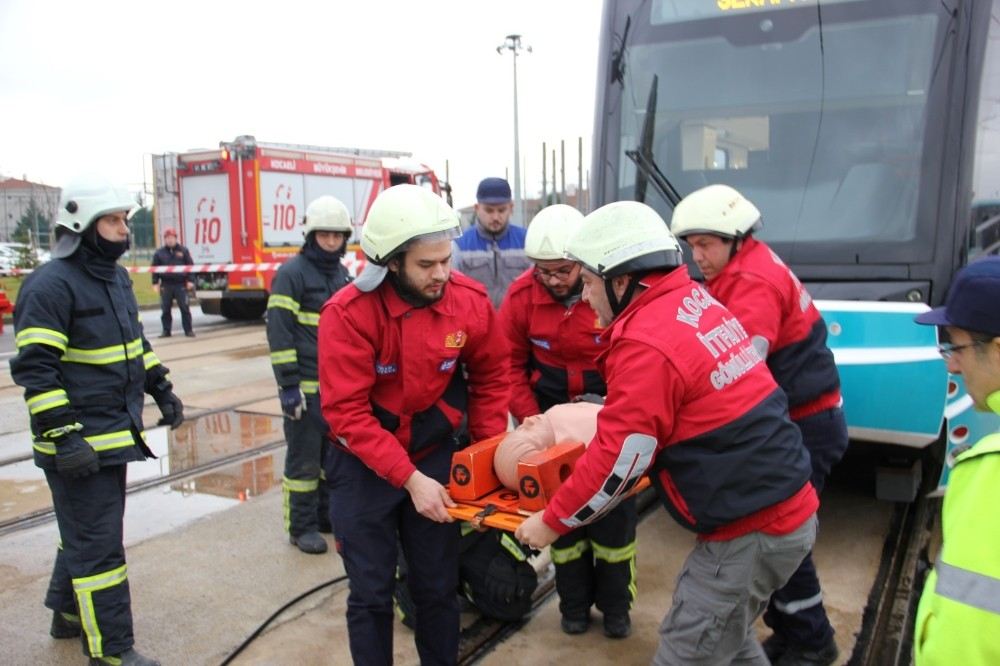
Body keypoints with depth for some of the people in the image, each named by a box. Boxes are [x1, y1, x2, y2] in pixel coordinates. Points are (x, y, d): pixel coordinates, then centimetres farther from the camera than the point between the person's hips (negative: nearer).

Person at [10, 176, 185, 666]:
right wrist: (62, 435, -25)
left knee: (86, 530, 23)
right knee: (98, 544, -1)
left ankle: (68, 613, 42)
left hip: (115, 433, 9)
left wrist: (162, 390, 19)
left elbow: (135, 341, 23)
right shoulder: (51, 285, -17)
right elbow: (34, 369, -21)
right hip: (78, 442, -9)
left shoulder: (116, 278, 12)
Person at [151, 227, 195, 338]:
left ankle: (188, 330, 4)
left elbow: (190, 266, 6)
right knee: (165, 309, 5)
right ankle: (166, 330, 14)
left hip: (181, 284, -1)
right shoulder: (159, 253, 8)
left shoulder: (183, 251, 6)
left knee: (185, 308, -2)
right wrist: (155, 283, 1)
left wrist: (189, 280, -1)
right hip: (166, 285, 1)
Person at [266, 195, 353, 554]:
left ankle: (327, 514, 28)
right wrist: (288, 384, -17)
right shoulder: (291, 273, -9)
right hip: (306, 385, -7)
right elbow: (279, 332, -13)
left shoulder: (343, 275, 14)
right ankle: (302, 527, 15)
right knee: (304, 457, 2)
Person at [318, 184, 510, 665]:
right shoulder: (349, 313, -23)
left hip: (436, 456, 3)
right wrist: (409, 478, -25)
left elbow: (490, 379, 1)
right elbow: (347, 412, -23)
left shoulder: (471, 300, -14)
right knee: (371, 592, 7)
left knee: (439, 586, 13)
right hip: (363, 466, -2)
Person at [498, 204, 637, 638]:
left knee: (614, 507, 6)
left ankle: (615, 605, 26)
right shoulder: (522, 295, -13)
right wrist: (530, 418, -11)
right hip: (552, 409, 2)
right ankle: (574, 603, 29)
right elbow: (511, 364, -5)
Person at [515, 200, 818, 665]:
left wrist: (552, 521, -3)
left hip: (751, 529, -9)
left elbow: (617, 462, -16)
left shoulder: (648, 344, -21)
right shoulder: (695, 302, 6)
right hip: (785, 508, 9)